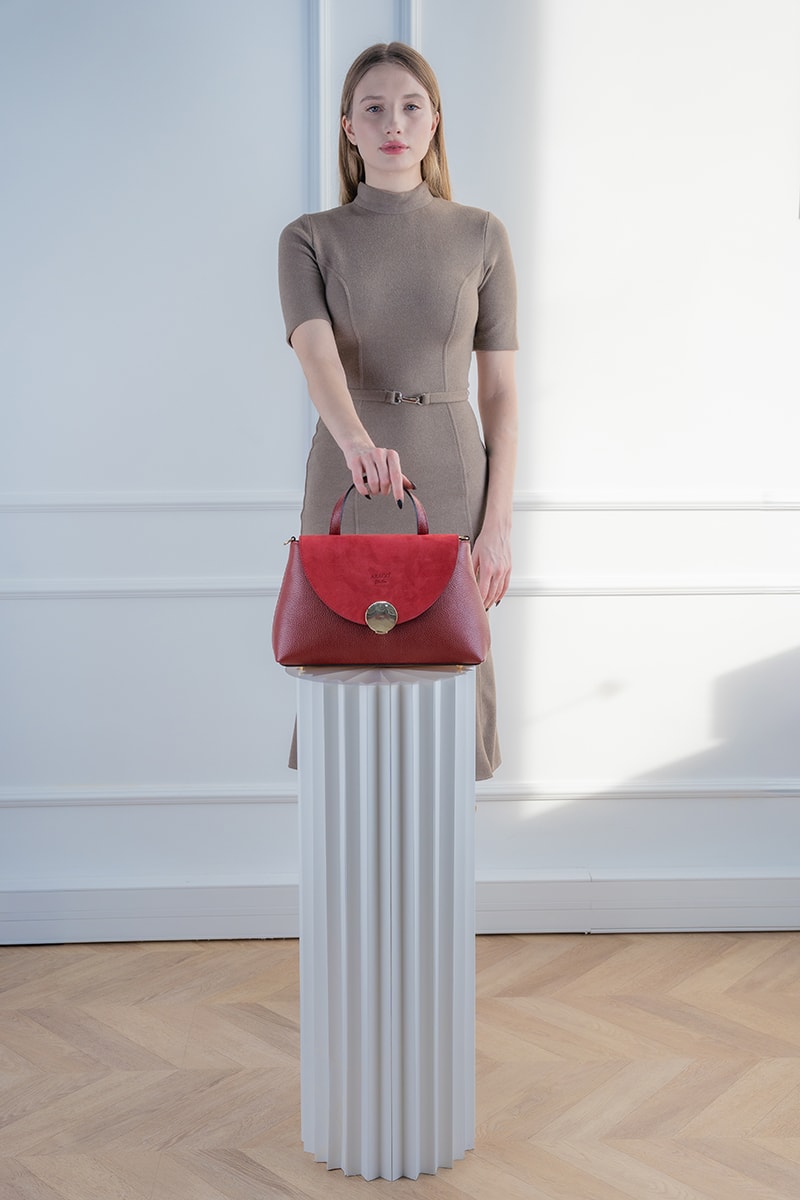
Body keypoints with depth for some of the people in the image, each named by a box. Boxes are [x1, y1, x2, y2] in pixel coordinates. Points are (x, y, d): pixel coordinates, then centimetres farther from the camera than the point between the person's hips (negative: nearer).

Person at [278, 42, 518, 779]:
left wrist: (499, 524, -4)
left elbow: (500, 392, 3)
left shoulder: (480, 237, 4)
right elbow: (316, 354, -17)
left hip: (451, 486, 1)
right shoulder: (309, 240, 2)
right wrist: (357, 441, -38)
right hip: (346, 488, 0)